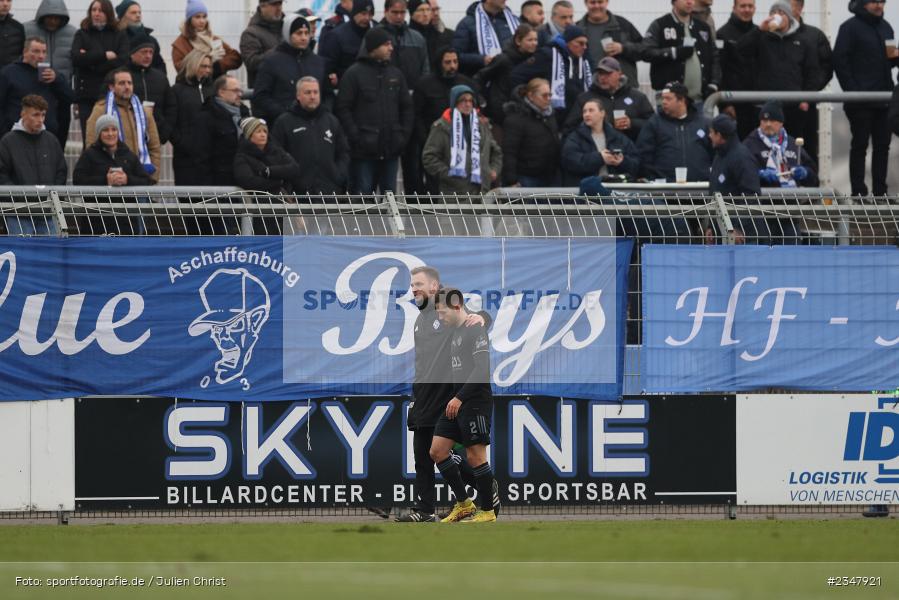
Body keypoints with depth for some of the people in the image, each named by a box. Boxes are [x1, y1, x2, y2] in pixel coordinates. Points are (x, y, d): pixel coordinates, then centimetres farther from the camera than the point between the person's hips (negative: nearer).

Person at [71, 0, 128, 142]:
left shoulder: (120, 36, 11)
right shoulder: (81, 35, 13)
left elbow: (123, 61, -5)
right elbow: (76, 58, -5)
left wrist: (91, 60, -6)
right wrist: (105, 55, -6)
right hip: (88, 94, 1)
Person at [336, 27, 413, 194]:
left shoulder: (396, 74, 13)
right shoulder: (355, 74, -4)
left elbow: (406, 107, 18)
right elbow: (343, 108, -7)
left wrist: (404, 135, 6)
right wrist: (355, 136, -14)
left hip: (391, 149, 5)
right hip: (364, 149, -5)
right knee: (363, 193, -4)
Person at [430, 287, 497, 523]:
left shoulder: (476, 330, -13)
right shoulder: (454, 332, 16)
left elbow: (482, 369, -20)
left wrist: (460, 398, -22)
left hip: (475, 402, -10)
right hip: (456, 402, 10)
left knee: (475, 456, -5)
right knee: (437, 451, 5)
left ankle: (488, 512, 4)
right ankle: (464, 504, 13)